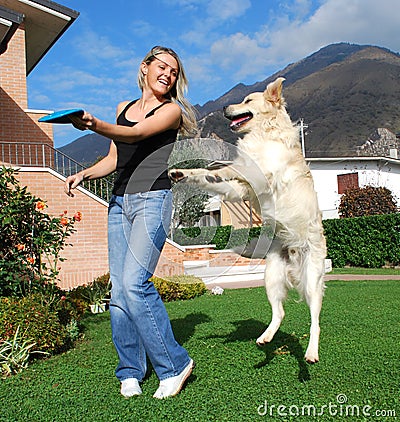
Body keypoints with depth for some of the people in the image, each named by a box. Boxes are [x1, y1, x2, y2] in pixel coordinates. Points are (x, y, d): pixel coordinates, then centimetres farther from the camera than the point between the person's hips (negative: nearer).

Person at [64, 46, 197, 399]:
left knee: (135, 281, -18)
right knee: (119, 287, 1)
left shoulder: (172, 110, 3)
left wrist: (95, 125, -31)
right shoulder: (124, 108, 20)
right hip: (119, 201, 6)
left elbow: (135, 134, -15)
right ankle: (130, 370, 13)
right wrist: (84, 174, 4)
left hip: (153, 200, -5)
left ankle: (174, 363, -3)